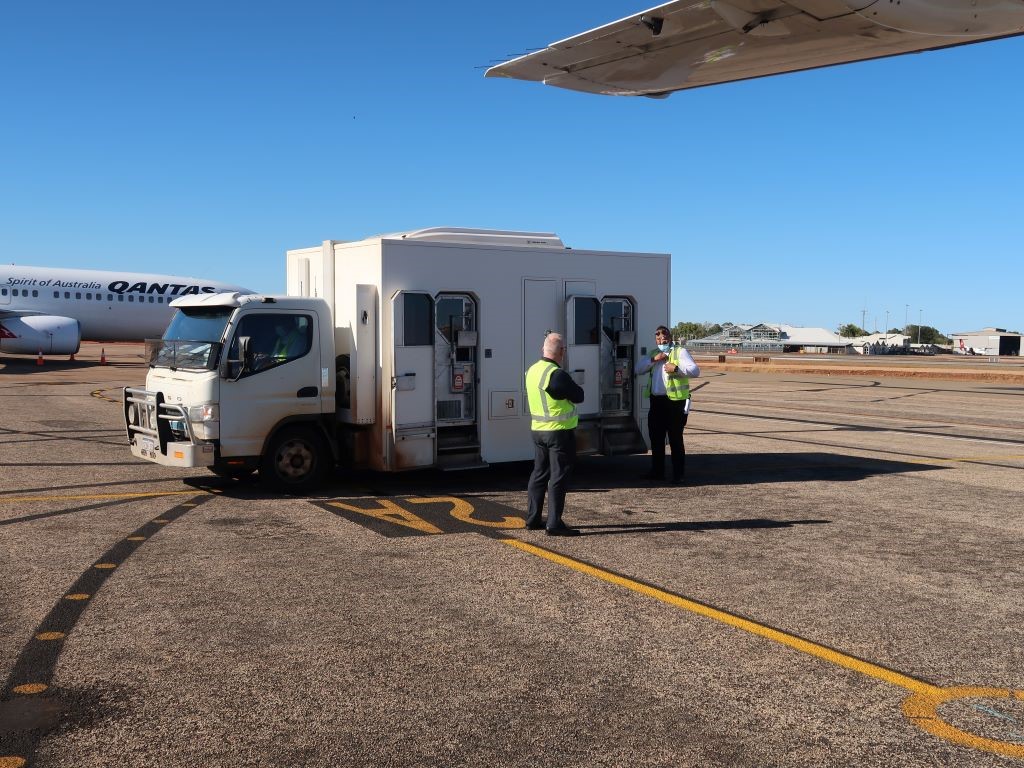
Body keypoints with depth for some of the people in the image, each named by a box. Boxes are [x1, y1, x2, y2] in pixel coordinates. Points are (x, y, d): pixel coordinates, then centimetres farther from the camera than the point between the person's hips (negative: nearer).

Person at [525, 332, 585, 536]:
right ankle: (554, 523, -2)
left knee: (539, 473, 16)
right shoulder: (557, 375, -21)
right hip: (560, 432, -8)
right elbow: (578, 396, -11)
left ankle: (532, 519, 21)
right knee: (558, 477, -3)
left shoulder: (532, 371, 6)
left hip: (537, 430, 8)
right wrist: (573, 386, 8)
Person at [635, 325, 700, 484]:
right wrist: (653, 359, -5)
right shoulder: (653, 354, 20)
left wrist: (676, 368, -23)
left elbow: (695, 370, -11)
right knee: (656, 438, 12)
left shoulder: (680, 352, -1)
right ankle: (657, 471, 23)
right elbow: (638, 369, 8)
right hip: (656, 401, 7)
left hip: (675, 401, -7)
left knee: (675, 439, -3)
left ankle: (678, 475, 2)